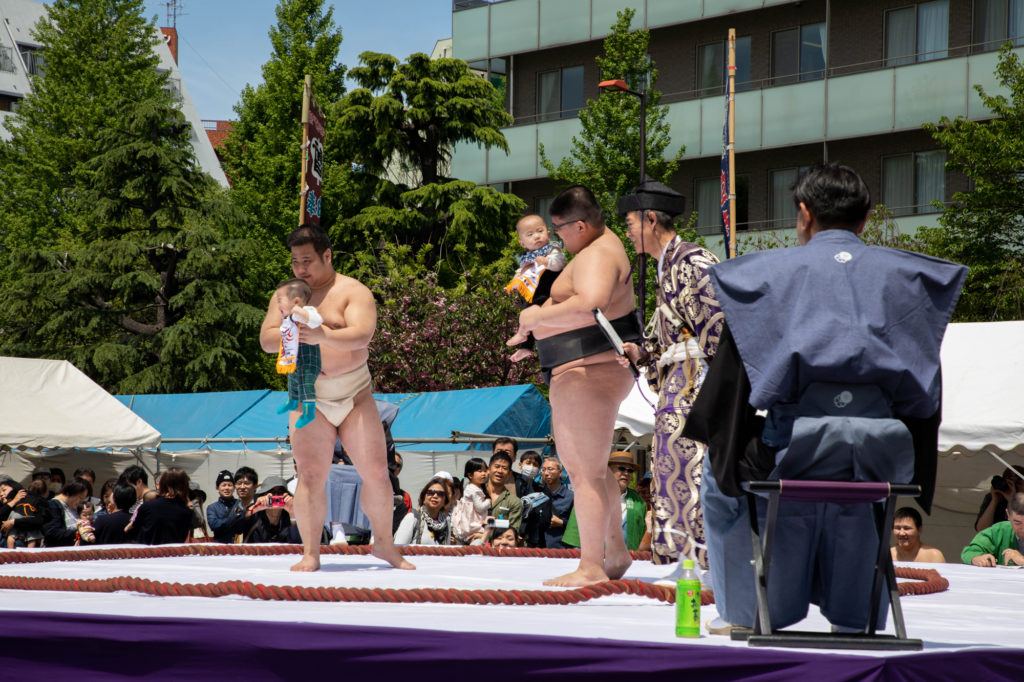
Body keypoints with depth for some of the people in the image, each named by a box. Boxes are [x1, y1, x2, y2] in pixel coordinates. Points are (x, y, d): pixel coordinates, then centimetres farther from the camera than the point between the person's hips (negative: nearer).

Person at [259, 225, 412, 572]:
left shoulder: (353, 292, -2)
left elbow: (362, 334, -18)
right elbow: (266, 339, 1)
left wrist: (323, 335, -35)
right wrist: (294, 332, -19)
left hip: (355, 393, -1)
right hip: (309, 397, 2)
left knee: (376, 472, -1)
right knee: (310, 476, -5)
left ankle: (384, 544, 15)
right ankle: (310, 554, 0)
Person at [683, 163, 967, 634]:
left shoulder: (771, 269, 10)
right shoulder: (903, 272, 17)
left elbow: (733, 370, 10)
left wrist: (724, 447, 22)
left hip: (799, 440, -3)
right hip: (886, 446, 3)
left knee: (721, 475, 29)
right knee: (856, 492, 39)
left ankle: (744, 612, 25)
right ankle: (854, 616, 34)